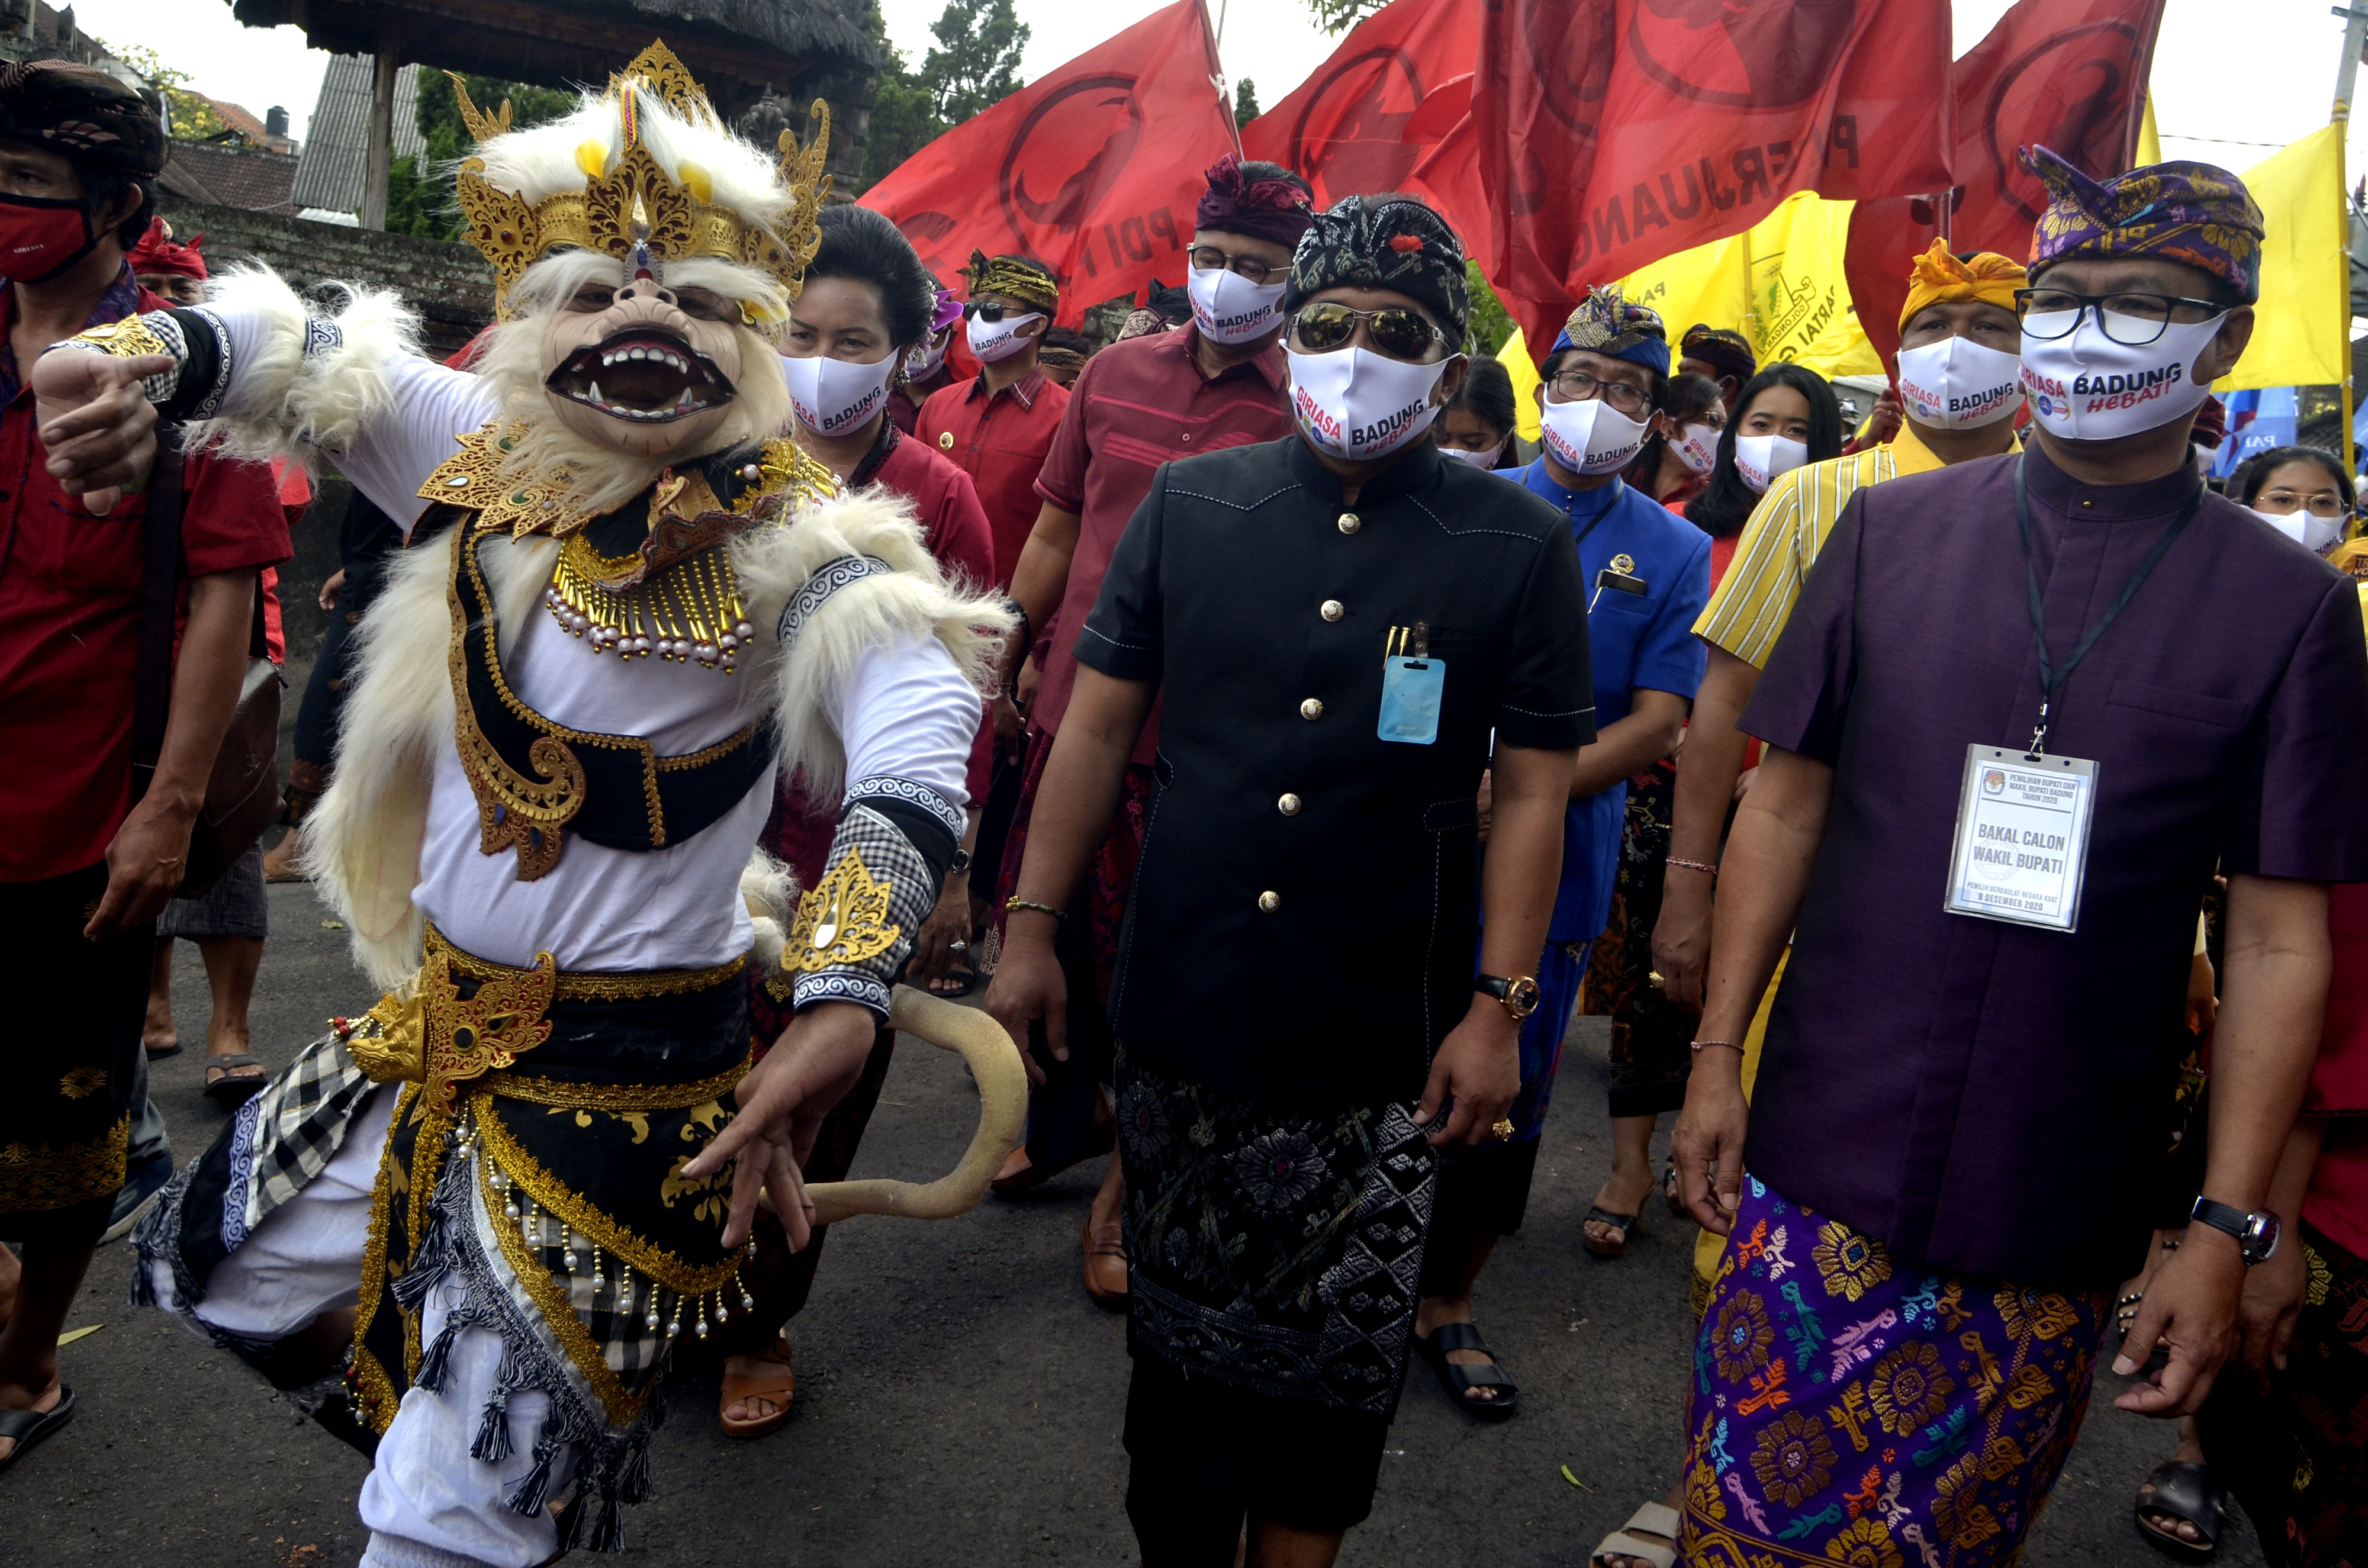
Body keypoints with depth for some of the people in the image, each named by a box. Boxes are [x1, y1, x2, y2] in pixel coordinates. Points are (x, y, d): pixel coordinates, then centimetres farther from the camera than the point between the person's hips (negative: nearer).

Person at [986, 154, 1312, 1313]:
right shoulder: (1116, 372, 6)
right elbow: (1056, 531, 13)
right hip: (1074, 704, 5)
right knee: (1046, 926, 17)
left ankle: (1125, 1183, 27)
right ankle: (1068, 1109, 43)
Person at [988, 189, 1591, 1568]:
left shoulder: (1521, 547, -3)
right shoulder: (1191, 504, 3)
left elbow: (1533, 788, -3)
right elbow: (1101, 726, 5)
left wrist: (1500, 1005, -7)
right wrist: (1033, 925, 2)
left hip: (1384, 1047, -1)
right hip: (1182, 1020, 2)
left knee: (1336, 1361, 11)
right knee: (1181, 1340, 15)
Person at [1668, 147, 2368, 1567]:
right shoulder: (1890, 531, 2)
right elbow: (1785, 804, 5)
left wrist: (2231, 1228, -3)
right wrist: (1717, 1053, 2)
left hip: (2056, 1234, 0)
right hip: (1818, 1177, 1)